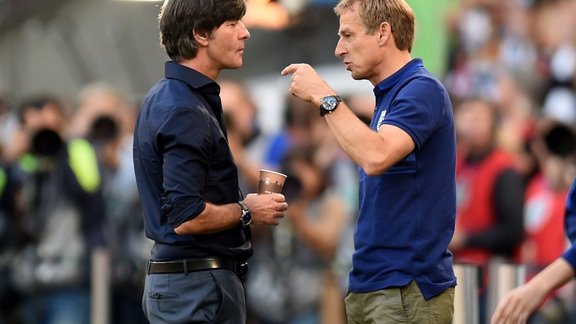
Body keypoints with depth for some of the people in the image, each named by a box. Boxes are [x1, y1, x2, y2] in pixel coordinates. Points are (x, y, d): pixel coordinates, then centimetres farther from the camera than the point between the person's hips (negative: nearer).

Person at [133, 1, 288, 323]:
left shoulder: (162, 99, 13)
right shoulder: (186, 112, -19)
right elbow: (186, 218, -25)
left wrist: (239, 202, 13)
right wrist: (246, 210, -10)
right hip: (201, 284, -10)